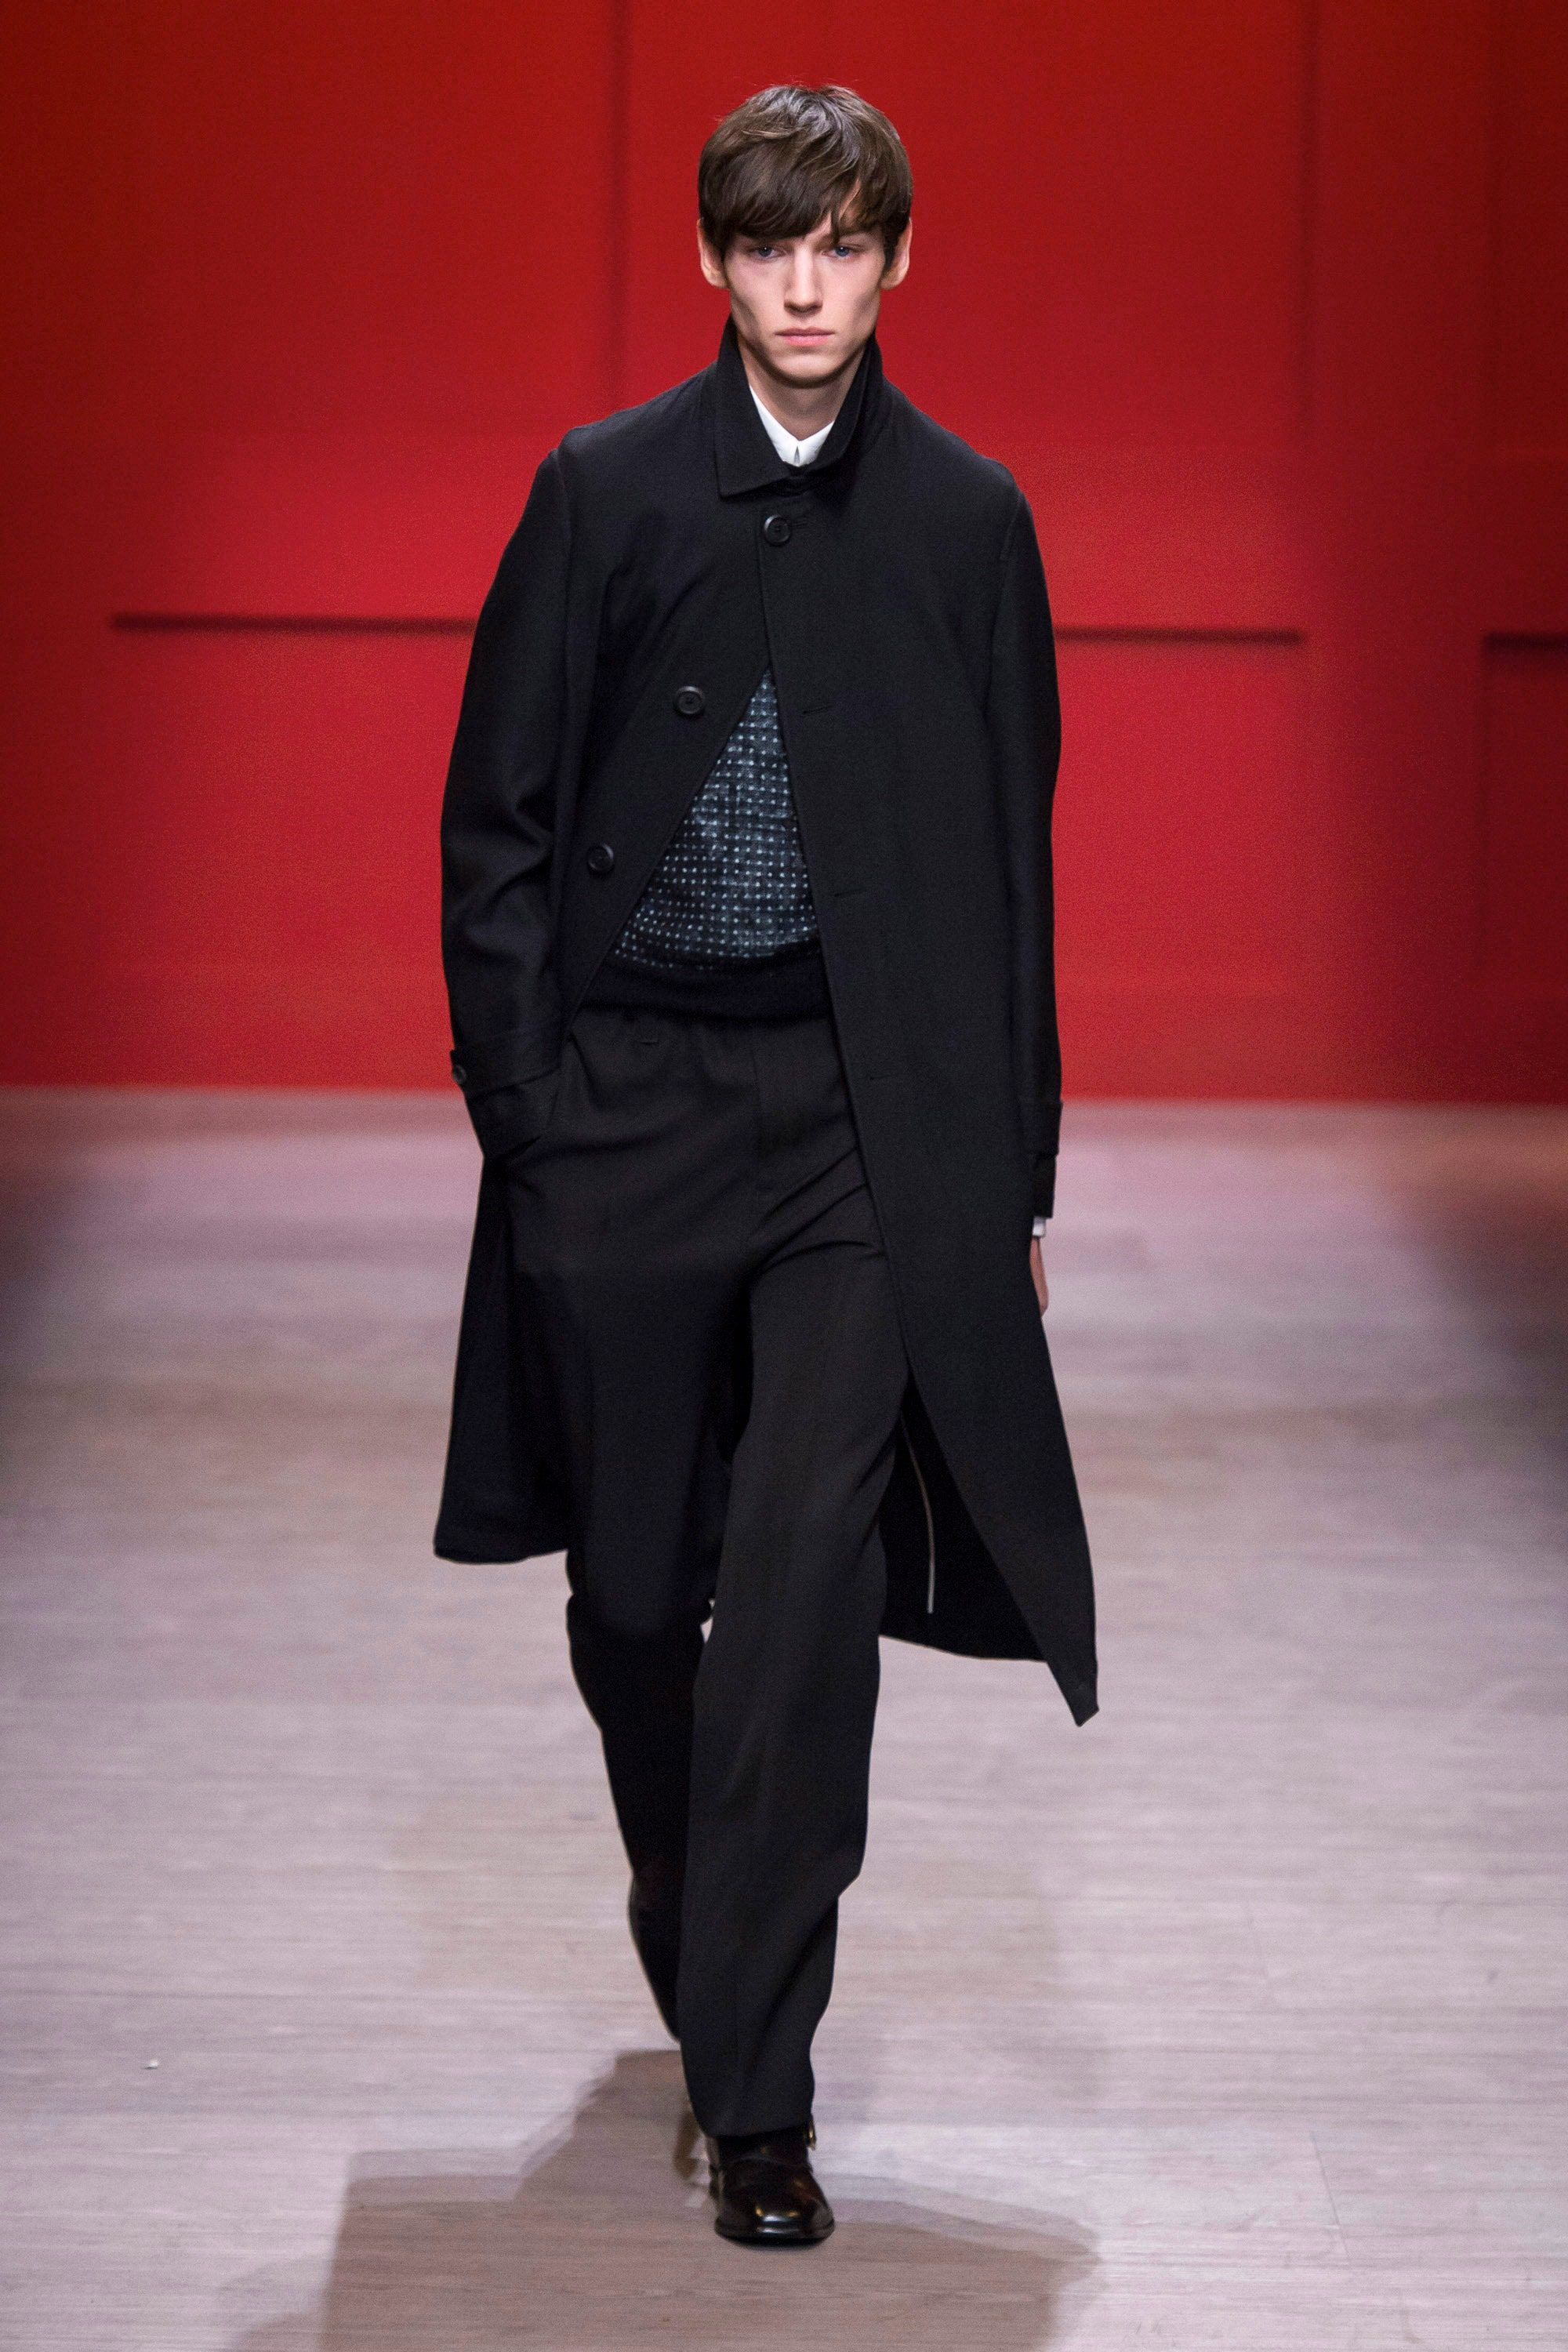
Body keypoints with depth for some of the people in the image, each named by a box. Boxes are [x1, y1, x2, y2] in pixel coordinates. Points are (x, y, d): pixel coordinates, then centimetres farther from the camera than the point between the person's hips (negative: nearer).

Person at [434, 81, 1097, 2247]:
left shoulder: (969, 521, 5)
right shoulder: (606, 492, 2)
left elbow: (1012, 855, 8)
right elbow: (498, 814, 4)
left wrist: (1013, 1170, 6)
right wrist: (518, 1094, -4)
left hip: (864, 1113, -1)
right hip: (629, 1095, 1)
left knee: (808, 1584, -10)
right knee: (632, 1578, 10)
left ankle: (757, 2090, -5)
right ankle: (684, 1884, 39)